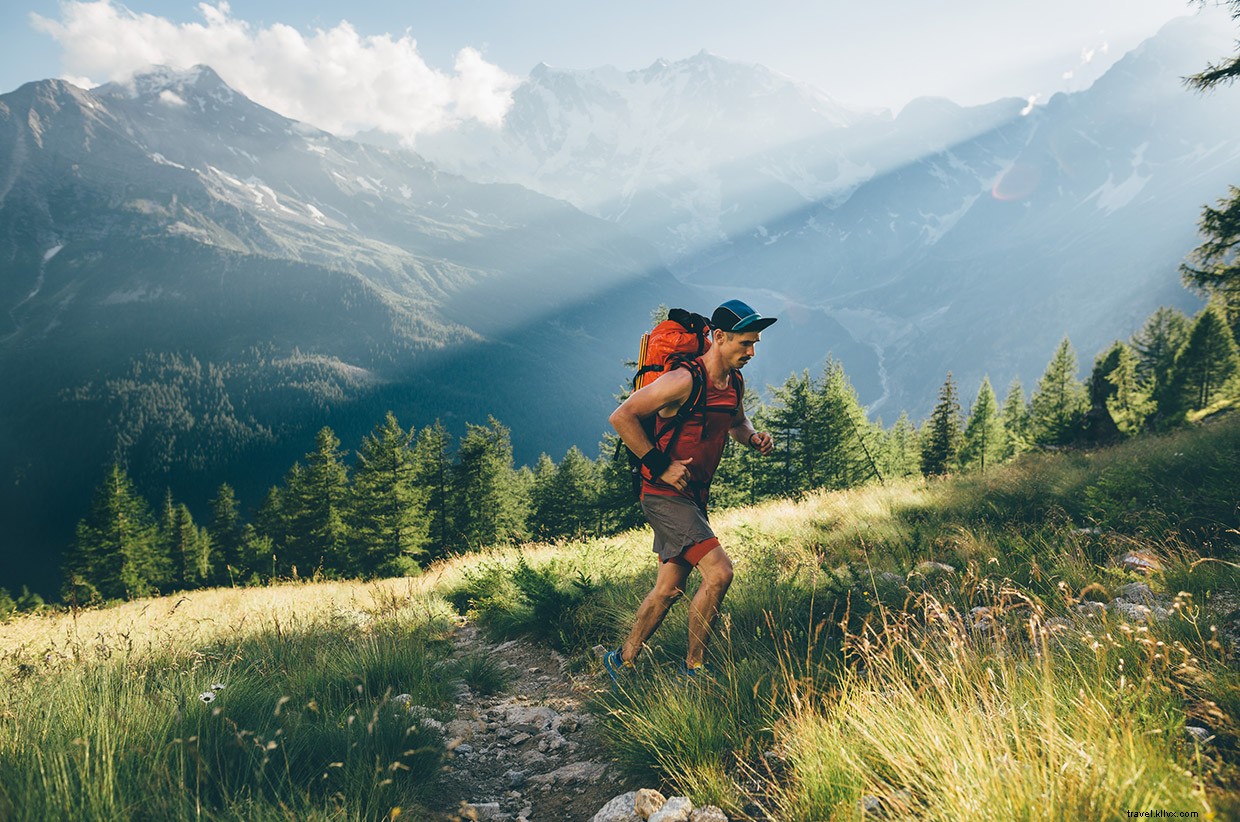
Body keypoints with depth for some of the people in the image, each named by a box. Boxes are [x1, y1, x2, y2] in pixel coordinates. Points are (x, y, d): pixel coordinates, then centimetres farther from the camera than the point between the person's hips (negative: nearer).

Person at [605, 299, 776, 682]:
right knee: (719, 571, -18)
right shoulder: (685, 381, -20)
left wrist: (754, 437, 5)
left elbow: (736, 423, 28)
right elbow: (621, 417, -21)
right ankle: (693, 668, 1)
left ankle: (622, 661, 30)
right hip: (665, 495, -9)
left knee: (669, 590, 14)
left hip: (694, 498, 9)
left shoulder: (735, 383, 7)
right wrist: (660, 465, -21)